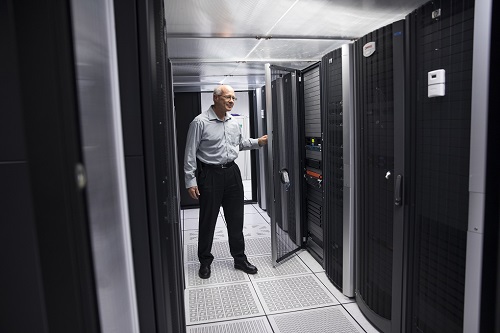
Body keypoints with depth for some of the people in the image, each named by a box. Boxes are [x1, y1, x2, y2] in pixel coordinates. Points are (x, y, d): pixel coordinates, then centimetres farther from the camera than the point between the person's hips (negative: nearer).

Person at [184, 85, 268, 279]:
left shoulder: (234, 122, 8)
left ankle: (240, 258, 28)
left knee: (236, 219, 12)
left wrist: (258, 142, 9)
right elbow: (190, 154, -9)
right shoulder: (200, 122, -10)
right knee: (208, 220, 6)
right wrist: (191, 181, -12)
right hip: (210, 174, -5)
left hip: (232, 172, 6)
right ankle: (205, 261, 24)